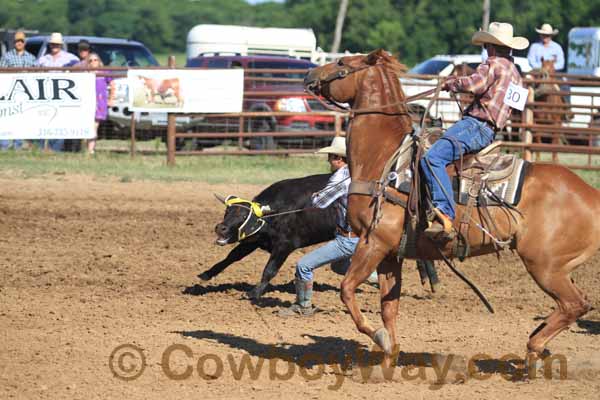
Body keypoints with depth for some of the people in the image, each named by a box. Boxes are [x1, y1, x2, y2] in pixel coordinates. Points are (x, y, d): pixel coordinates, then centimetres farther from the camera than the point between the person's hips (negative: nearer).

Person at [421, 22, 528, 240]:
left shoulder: (494, 64, -5)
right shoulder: (514, 72, 25)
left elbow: (473, 84, -22)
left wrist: (451, 84, -2)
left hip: (476, 124, -11)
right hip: (488, 130, 11)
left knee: (432, 158, -28)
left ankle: (445, 216, -41)